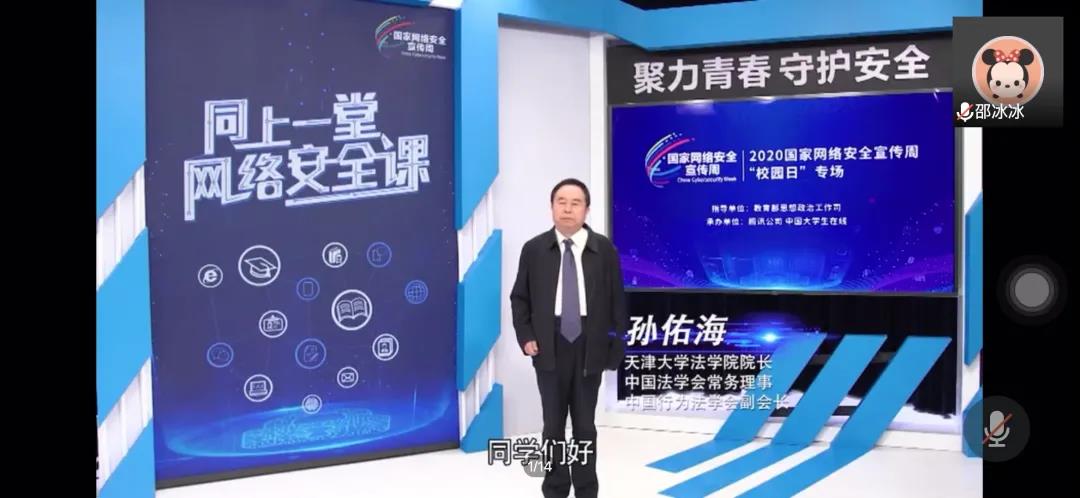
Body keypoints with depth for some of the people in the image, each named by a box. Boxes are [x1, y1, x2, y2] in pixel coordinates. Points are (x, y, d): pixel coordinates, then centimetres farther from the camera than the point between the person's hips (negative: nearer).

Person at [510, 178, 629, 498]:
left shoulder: (604, 250, -2)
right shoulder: (534, 249, 0)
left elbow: (617, 300, 0)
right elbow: (519, 298, 6)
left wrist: (617, 346, -4)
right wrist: (525, 337, -5)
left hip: (589, 350, 0)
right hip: (550, 350, 0)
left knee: (585, 426, 10)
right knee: (554, 426, 8)